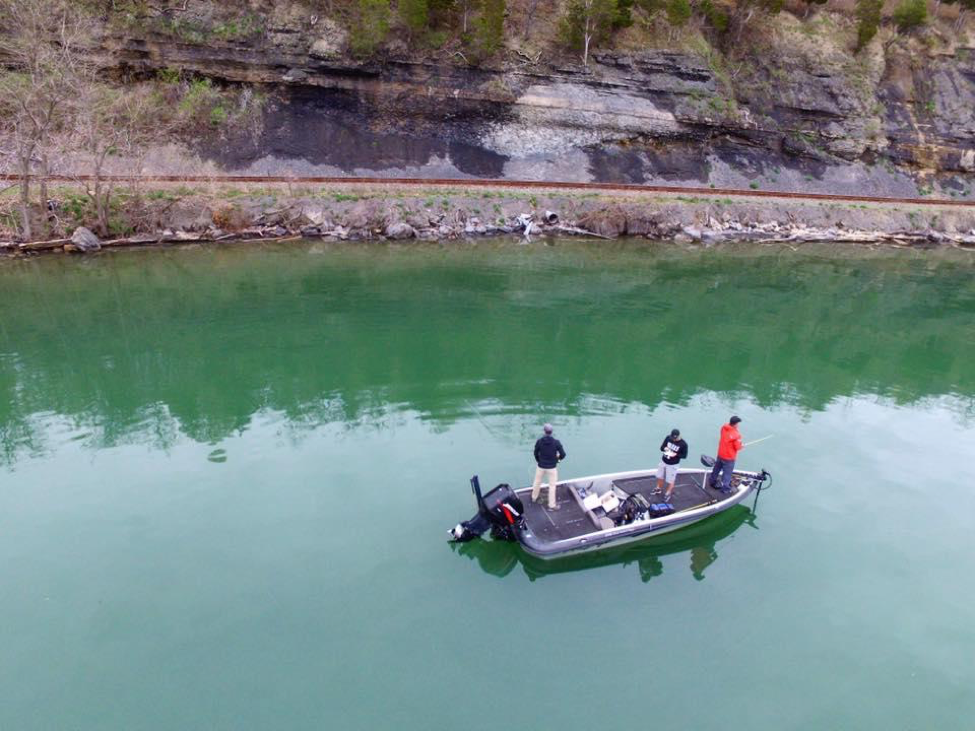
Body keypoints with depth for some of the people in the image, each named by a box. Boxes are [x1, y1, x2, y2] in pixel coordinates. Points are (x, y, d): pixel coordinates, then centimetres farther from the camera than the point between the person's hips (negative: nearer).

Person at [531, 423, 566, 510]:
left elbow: (536, 453, 1)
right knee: (552, 486, 8)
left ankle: (534, 497, 43)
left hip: (541, 466, 2)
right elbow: (563, 454, -13)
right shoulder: (556, 442, -15)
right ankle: (552, 505, 12)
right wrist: (558, 458, 10)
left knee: (537, 482, 23)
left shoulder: (539, 441, -11)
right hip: (552, 467, -2)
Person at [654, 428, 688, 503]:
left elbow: (684, 455, -12)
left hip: (673, 465, -5)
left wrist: (675, 454, -28)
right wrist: (665, 448, -24)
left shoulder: (683, 444, -21)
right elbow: (661, 447, -1)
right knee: (659, 476, 22)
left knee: (670, 480, 5)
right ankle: (659, 488, 46)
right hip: (663, 461, 5)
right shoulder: (668, 438, -11)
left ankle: (668, 494, 28)